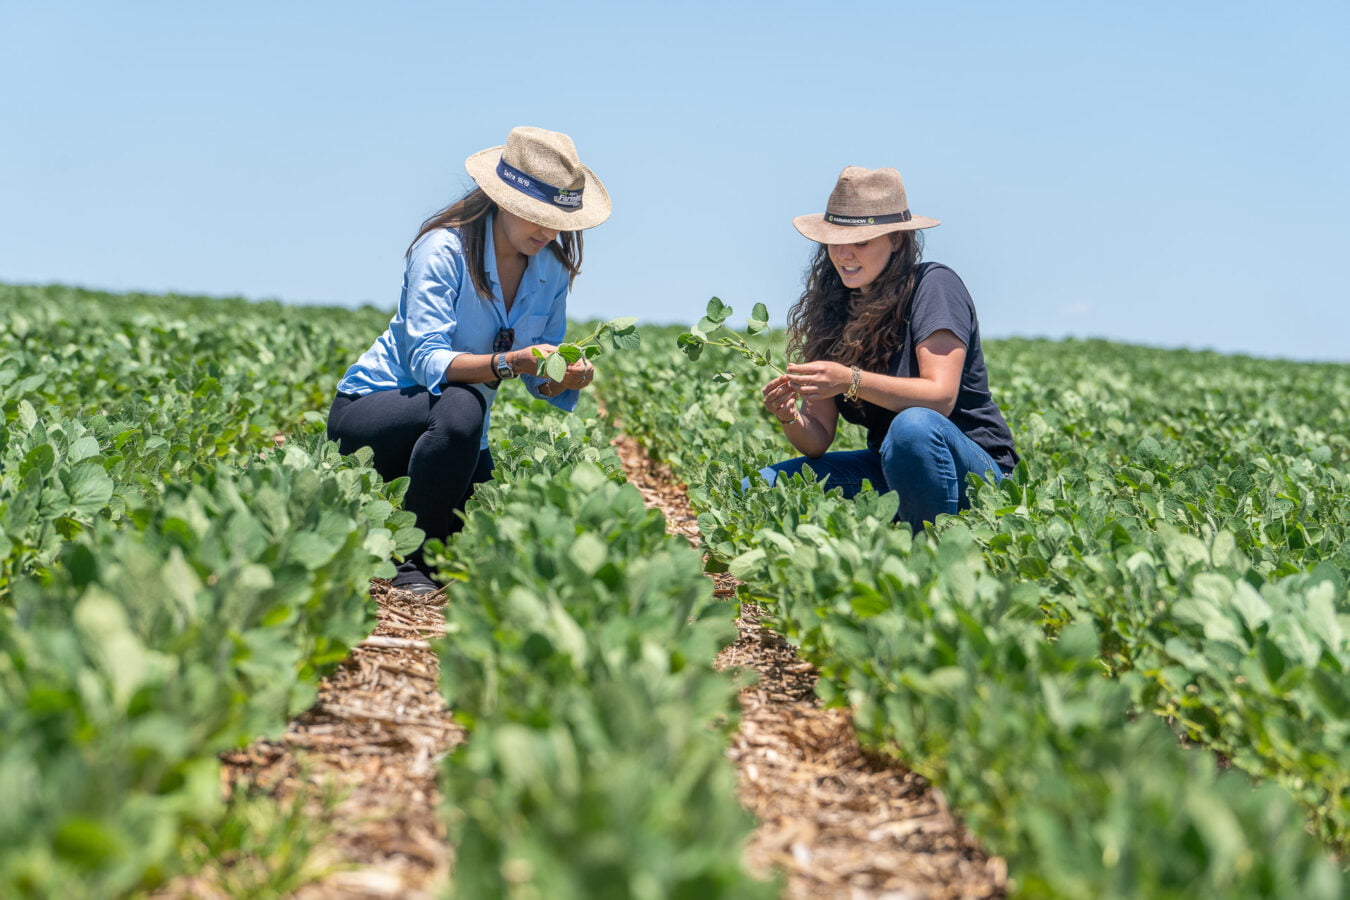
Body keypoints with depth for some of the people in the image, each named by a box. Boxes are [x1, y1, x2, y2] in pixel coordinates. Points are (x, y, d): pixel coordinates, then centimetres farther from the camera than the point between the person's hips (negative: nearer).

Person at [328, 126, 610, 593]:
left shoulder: (552, 270, -3)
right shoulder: (443, 251, -21)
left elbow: (541, 379, 0)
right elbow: (426, 360, -31)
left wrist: (569, 376, -23)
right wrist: (510, 363, -44)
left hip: (457, 432, 6)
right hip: (368, 411, -6)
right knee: (459, 407, -38)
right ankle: (413, 563, -22)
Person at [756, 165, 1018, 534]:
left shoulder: (934, 286, -11)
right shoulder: (832, 308, 5)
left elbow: (941, 396, -25)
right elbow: (817, 441, 0)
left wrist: (852, 381, -36)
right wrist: (790, 418, -23)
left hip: (972, 473, -6)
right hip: (886, 469, 6)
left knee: (914, 425, -39)